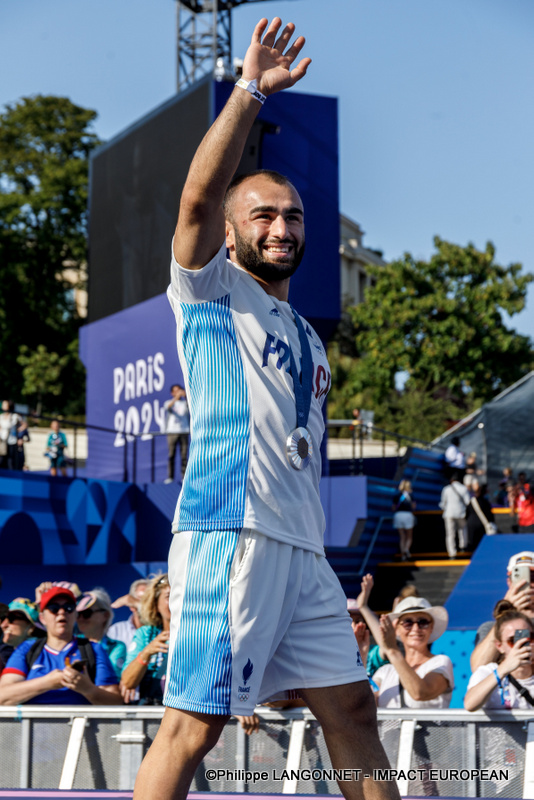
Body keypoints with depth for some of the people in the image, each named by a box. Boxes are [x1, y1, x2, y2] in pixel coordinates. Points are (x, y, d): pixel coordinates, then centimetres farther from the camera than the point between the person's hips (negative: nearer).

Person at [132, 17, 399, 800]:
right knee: (193, 725, -9)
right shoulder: (210, 293, 5)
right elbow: (199, 196, -14)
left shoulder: (309, 340, 25)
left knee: (352, 708, 8)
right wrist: (251, 89, -15)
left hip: (303, 550, 8)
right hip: (229, 534, -7)